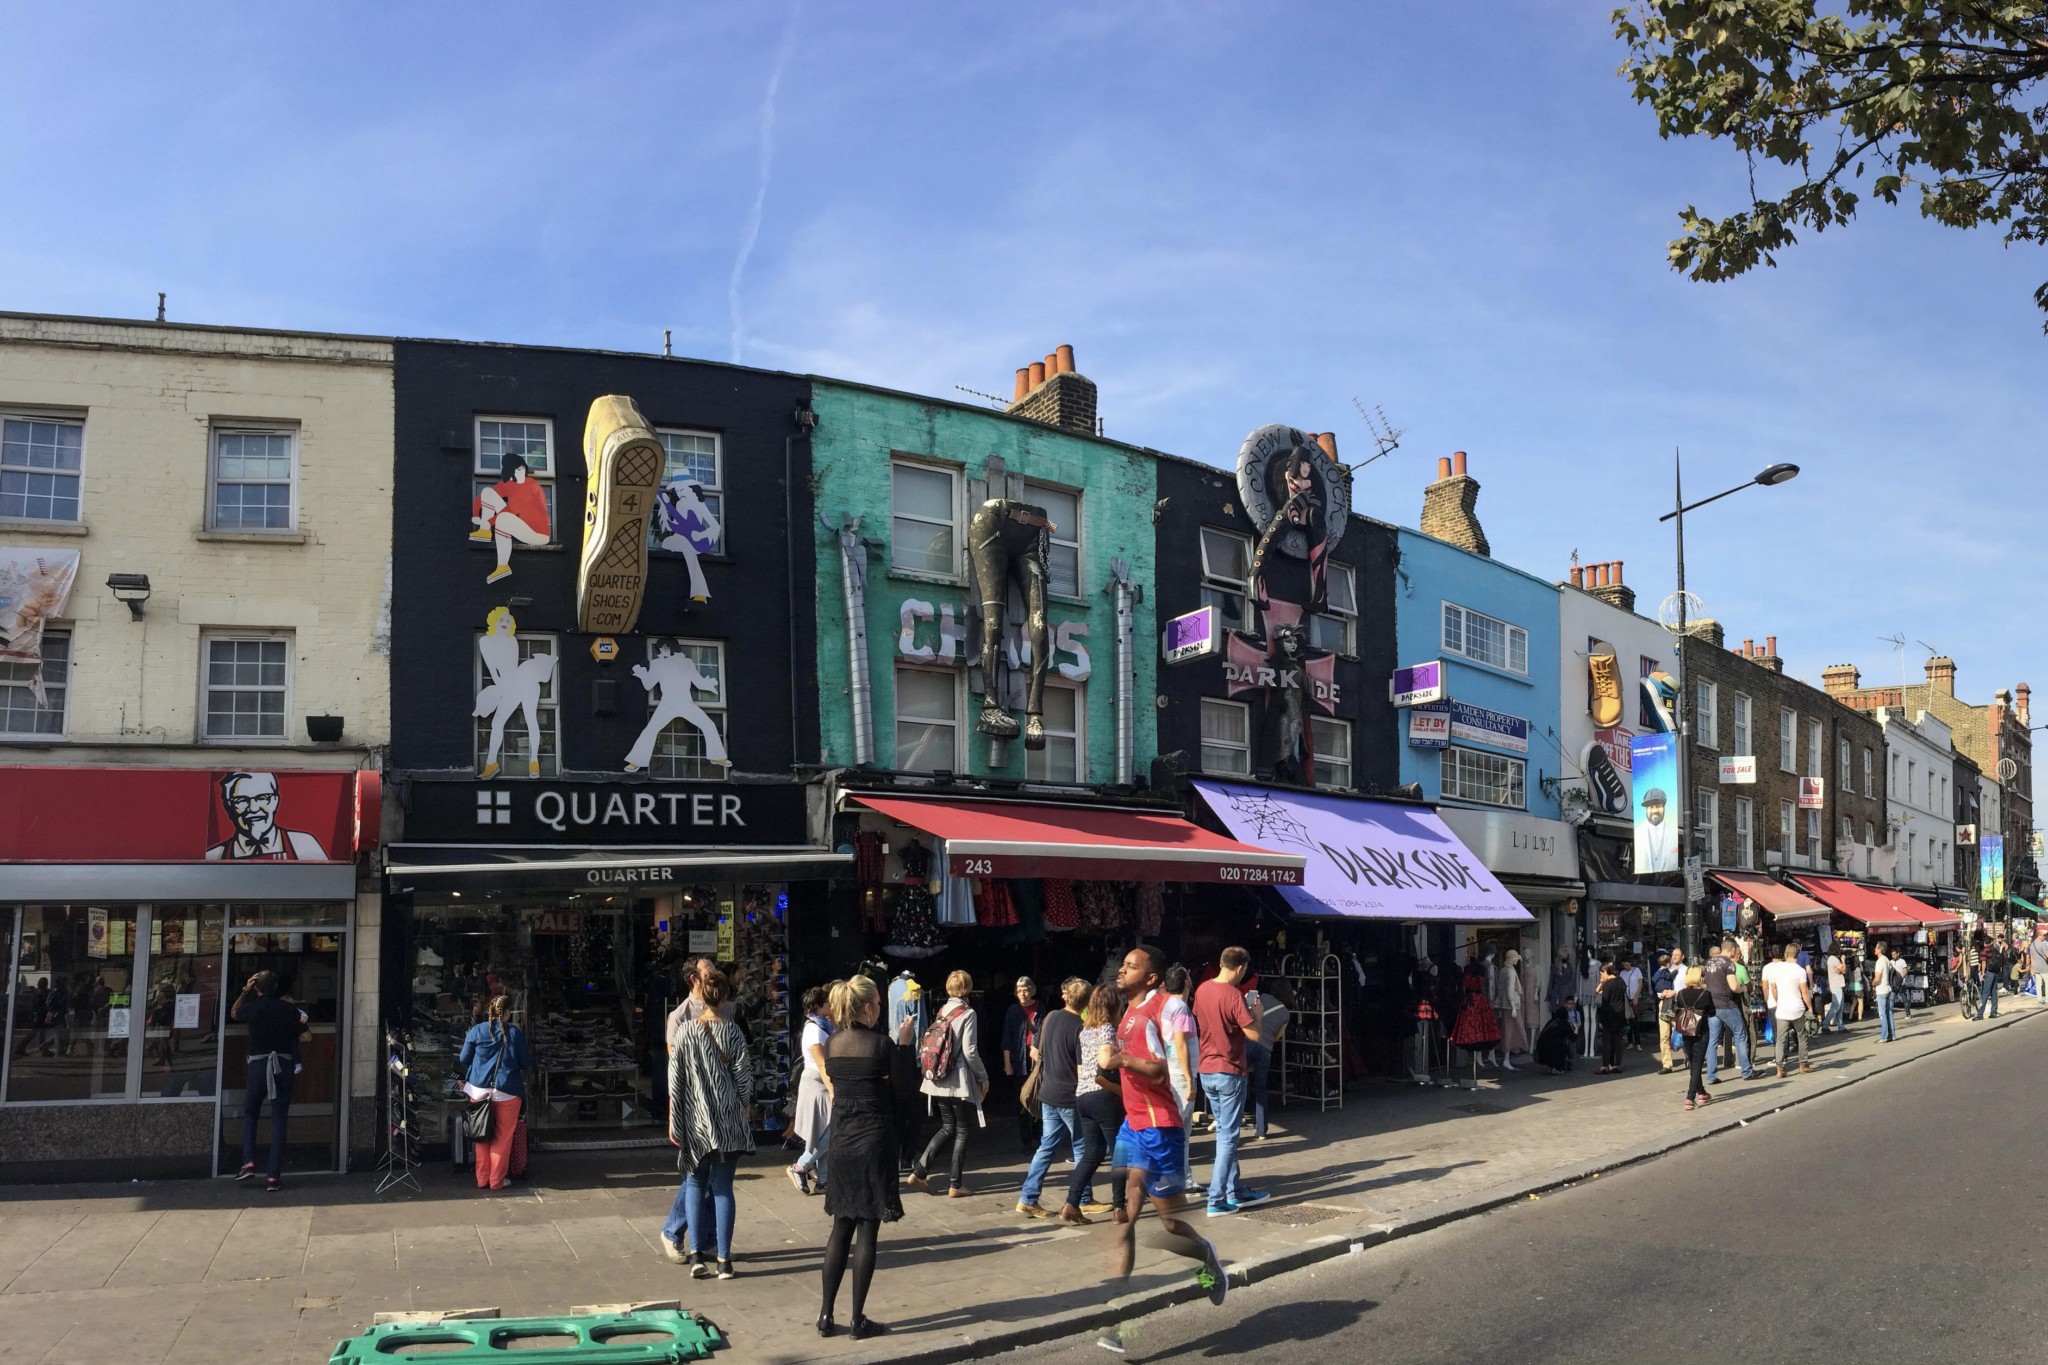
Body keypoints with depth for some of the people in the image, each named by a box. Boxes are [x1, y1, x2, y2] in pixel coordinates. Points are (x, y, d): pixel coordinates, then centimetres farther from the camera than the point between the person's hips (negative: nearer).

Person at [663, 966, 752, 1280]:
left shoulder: (685, 1032, -5)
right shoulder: (732, 1031, -6)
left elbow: (675, 1080, -3)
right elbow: (743, 1078, -2)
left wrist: (673, 1120, 4)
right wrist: (743, 1112, 11)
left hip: (695, 1119, 0)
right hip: (728, 1121, 0)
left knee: (696, 1184, 13)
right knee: (722, 1188, 6)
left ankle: (697, 1254, 2)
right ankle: (724, 1259, 5)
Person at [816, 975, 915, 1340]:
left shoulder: (831, 1044, 3)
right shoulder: (881, 1043, -13)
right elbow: (901, 1090, -4)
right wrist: (905, 1043, 0)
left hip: (841, 1140, 5)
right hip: (874, 1139, -5)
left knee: (841, 1228, 14)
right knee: (867, 1231, 2)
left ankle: (826, 1316, 15)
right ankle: (858, 1319, 6)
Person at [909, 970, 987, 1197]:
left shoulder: (941, 1012, 7)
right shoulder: (967, 1013, -11)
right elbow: (969, 1051, -15)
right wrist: (983, 1077, -4)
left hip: (939, 1081, 6)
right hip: (960, 1082, -6)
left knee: (947, 1128, 16)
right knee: (962, 1131, 6)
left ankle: (918, 1171, 8)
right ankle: (955, 1185, 8)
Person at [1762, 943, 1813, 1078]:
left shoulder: (1777, 968, 0)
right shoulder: (1800, 971, -8)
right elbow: (1804, 992, -8)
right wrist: (1810, 1007, 2)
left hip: (1782, 1009, 1)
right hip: (1798, 1009, -1)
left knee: (1781, 1039, 1)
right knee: (1801, 1036, 17)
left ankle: (1780, 1068, -8)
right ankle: (1803, 1064, 25)